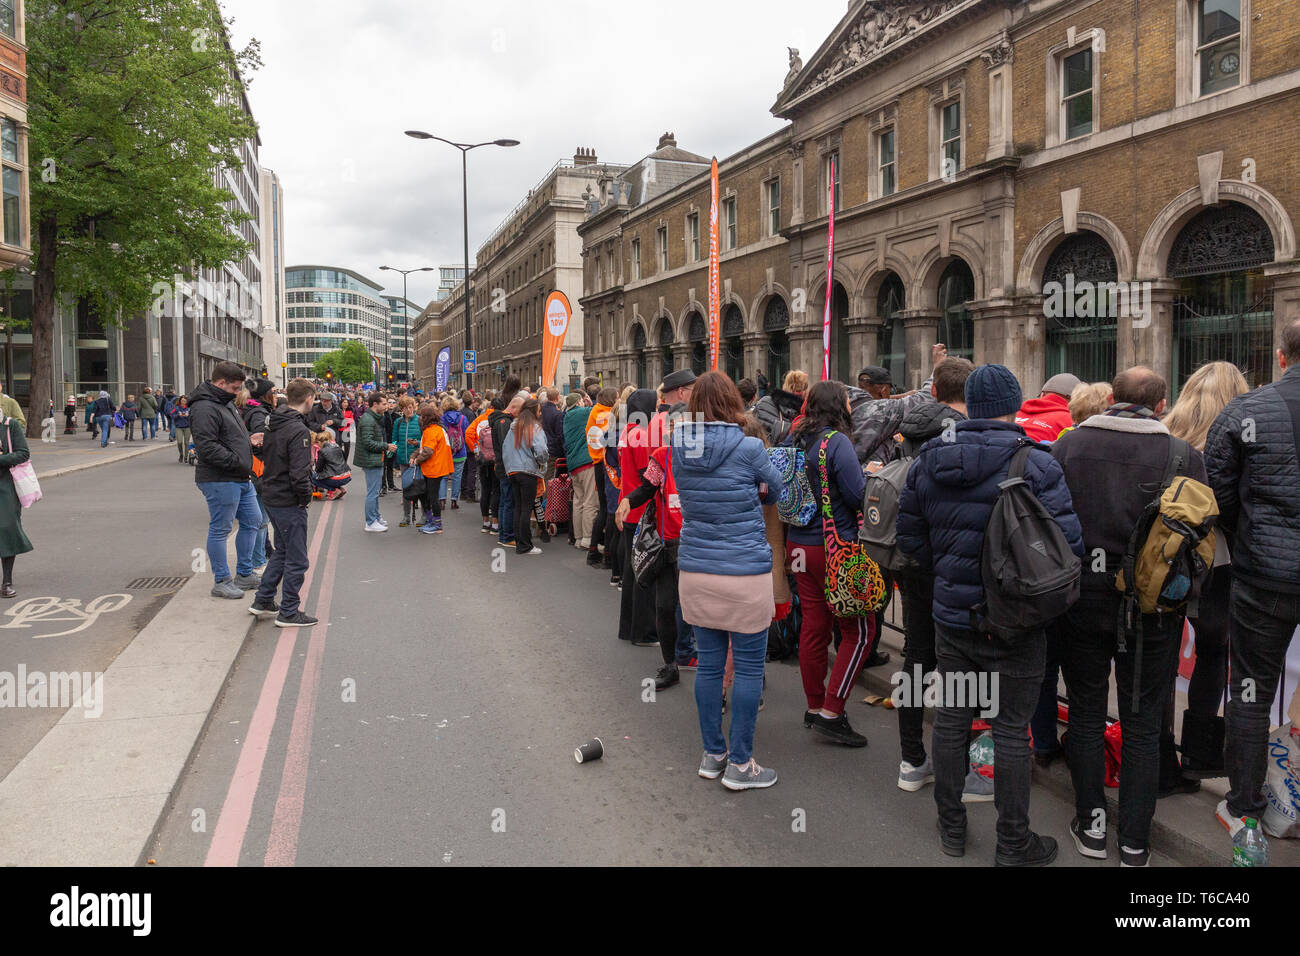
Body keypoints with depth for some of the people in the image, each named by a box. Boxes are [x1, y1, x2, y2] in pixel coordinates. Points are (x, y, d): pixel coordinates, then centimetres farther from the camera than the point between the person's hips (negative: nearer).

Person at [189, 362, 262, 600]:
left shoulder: (226, 403, 16)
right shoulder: (204, 409, -16)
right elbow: (207, 447, -24)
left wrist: (250, 440, 9)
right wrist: (238, 463, -22)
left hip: (241, 479, 10)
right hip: (220, 480, -10)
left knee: (252, 521, 16)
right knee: (220, 529, 0)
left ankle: (244, 574, 27)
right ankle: (221, 581, 10)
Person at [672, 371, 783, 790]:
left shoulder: (679, 449, 1)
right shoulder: (749, 448, -11)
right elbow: (775, 492, 6)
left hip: (695, 571, 5)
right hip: (745, 573, -5)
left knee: (709, 662, 14)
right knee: (749, 667, 7)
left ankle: (712, 754, 26)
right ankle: (740, 764, 14)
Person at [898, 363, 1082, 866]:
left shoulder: (928, 460, 1)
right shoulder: (1035, 465, -14)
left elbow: (909, 533, 7)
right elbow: (1067, 543, -16)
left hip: (951, 613, 4)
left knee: (951, 717, 16)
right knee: (1011, 729, 6)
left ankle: (951, 825, 30)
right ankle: (1013, 843, 20)